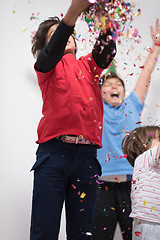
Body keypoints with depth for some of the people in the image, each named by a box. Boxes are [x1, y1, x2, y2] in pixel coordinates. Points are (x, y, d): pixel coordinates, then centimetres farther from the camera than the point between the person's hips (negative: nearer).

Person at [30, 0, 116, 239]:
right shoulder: (47, 65, 13)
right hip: (54, 151, -3)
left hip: (86, 155, 3)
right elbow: (53, 50, -11)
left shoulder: (88, 65, 23)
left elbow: (106, 51, 2)